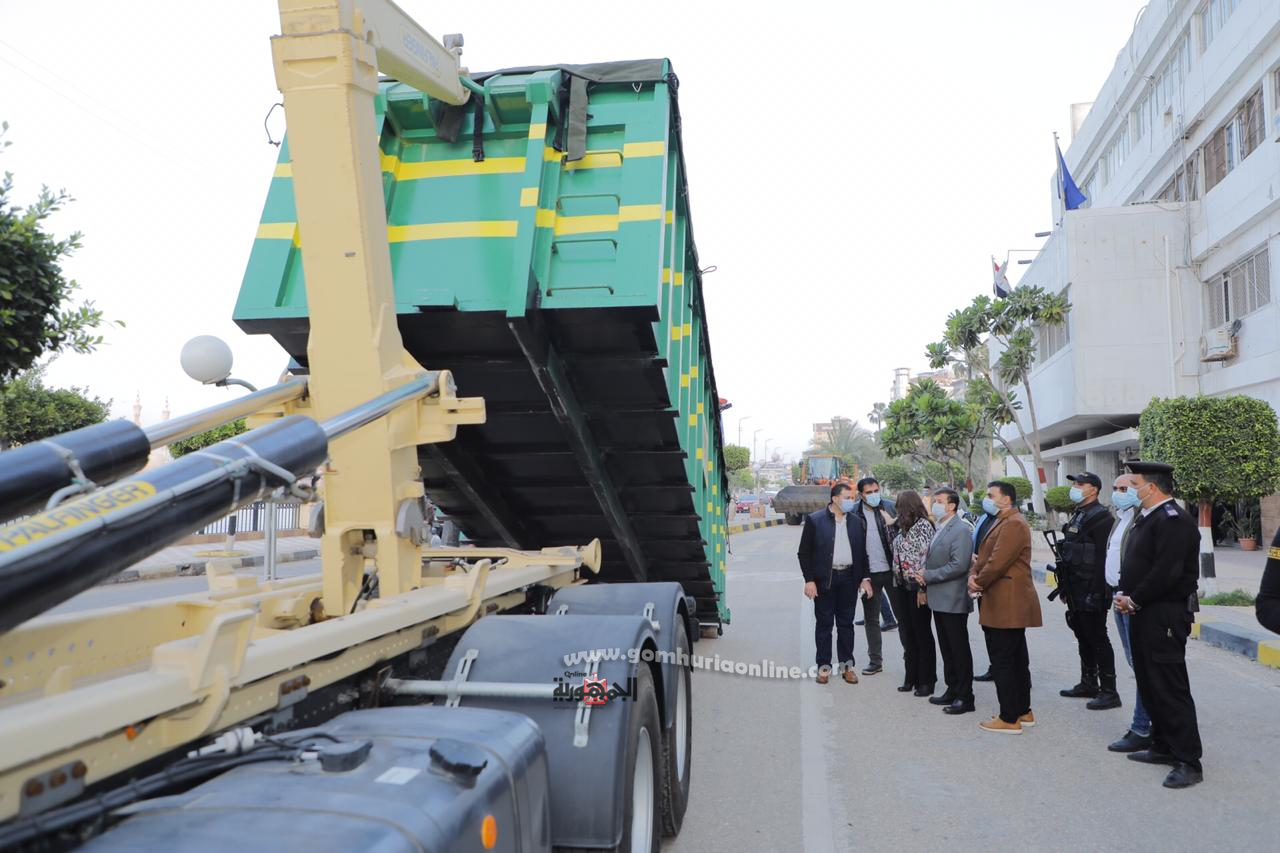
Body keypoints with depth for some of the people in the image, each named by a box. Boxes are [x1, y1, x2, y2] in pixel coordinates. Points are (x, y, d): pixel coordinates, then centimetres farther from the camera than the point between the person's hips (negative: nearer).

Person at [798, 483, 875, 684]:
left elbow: (861, 551, 12)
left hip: (849, 578, 3)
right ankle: (824, 666, 14)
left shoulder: (855, 521, 7)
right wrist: (809, 580, -10)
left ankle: (847, 665, 19)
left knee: (846, 623, 9)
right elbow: (804, 552, -5)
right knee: (824, 623, 4)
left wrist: (864, 577, 4)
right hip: (824, 579, -3)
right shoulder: (814, 520, -5)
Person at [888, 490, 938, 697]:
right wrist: (895, 584, 10)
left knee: (922, 634, 4)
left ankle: (926, 681, 13)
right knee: (907, 635, 13)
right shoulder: (903, 527, 11)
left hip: (916, 587, -7)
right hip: (901, 586, 8)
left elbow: (926, 558, -16)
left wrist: (922, 588, -18)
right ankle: (911, 677, 22)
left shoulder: (923, 525, -12)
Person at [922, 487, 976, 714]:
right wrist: (925, 576, 3)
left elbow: (959, 566, -23)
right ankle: (952, 690, 26)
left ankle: (965, 697, 9)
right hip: (939, 599, 9)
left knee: (959, 649, 0)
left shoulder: (961, 530, -15)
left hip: (953, 600, -9)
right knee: (946, 648, 16)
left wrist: (928, 575, -18)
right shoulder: (939, 529, 13)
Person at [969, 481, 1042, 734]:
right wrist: (973, 575, 0)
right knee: (1016, 661, 16)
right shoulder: (1000, 523, 19)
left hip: (1007, 605, -11)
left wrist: (978, 583, -10)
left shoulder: (1013, 524, -15)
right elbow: (983, 556, 18)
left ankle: (1010, 719, 0)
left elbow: (998, 561, -23)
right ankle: (1023, 712, 26)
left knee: (1002, 663, -6)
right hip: (1007, 606, 11)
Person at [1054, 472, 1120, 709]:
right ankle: (1088, 684, 27)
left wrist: (1096, 592, -23)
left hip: (1090, 590, -10)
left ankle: (1109, 692, 4)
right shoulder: (1077, 515, 16)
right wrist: (1065, 587, 19)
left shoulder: (1101, 517, -14)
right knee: (1083, 638, 17)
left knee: (1098, 640, -4)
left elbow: (1103, 558, -20)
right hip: (1076, 590, 10)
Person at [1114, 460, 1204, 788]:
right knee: (1149, 684, 17)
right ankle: (1164, 746, 28)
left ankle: (1188, 762, 2)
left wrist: (1134, 600, -15)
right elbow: (1134, 564, 18)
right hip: (1143, 614, 10)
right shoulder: (1147, 518, 15)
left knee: (1170, 687, -5)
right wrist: (1124, 595, 3)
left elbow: (1166, 572, -25)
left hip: (1165, 616, -10)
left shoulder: (1173, 520, -17)